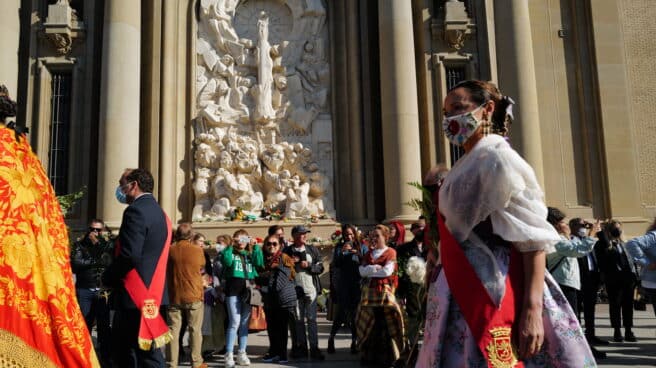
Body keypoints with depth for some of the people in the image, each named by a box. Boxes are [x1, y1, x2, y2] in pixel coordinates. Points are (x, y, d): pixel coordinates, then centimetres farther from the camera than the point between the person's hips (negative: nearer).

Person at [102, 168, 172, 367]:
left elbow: (129, 255, -23)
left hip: (136, 295, -9)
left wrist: (107, 277, -6)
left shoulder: (135, 210, -13)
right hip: (153, 294, 9)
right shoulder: (159, 213, 16)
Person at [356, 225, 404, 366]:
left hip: (384, 291, -5)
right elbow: (361, 270, 3)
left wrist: (369, 271, -4)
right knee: (369, 322, 7)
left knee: (384, 323, -2)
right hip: (369, 291, 5)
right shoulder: (369, 253, 16)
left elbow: (387, 271, -12)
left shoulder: (390, 252, 1)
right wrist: (376, 268, -12)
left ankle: (386, 356, 7)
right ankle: (369, 354, 16)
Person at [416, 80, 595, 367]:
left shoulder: (497, 157, -10)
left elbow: (534, 237, -18)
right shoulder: (468, 164, 15)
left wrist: (532, 309, -24)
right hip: (465, 295, 8)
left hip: (493, 294, -8)